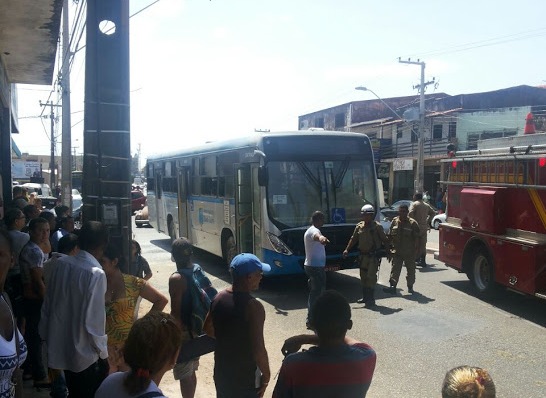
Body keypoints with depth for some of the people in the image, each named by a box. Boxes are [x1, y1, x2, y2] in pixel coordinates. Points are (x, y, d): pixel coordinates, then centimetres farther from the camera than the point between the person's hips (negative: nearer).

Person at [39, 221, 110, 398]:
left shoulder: (61, 263, -4)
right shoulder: (96, 273, -24)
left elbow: (48, 304, 5)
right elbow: (93, 318, -23)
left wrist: (47, 335, 18)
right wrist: (102, 351, -9)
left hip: (60, 347, 6)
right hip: (85, 353, -6)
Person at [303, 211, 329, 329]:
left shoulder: (309, 231, 16)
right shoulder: (314, 230, -18)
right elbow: (316, 235, -44)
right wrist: (321, 238, -66)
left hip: (310, 265, 11)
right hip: (316, 266, -11)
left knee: (314, 292, 20)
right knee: (317, 293, -7)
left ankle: (311, 318, 31)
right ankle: (311, 320, -6)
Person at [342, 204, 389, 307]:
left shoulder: (377, 226, -8)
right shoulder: (359, 226, 6)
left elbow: (385, 240, -4)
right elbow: (353, 239, 12)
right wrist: (347, 249, 7)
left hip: (373, 256, -6)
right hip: (363, 255, 6)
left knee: (371, 277, -7)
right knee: (363, 277, 12)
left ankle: (370, 300, -1)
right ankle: (365, 297, 24)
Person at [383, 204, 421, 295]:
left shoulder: (413, 223, -6)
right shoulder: (394, 221, 4)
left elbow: (416, 238, -6)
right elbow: (390, 236, 9)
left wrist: (416, 249, -10)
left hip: (409, 253, -2)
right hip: (396, 252, 2)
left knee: (410, 270, 11)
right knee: (395, 269, -4)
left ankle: (410, 286, 26)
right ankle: (393, 286, -7)